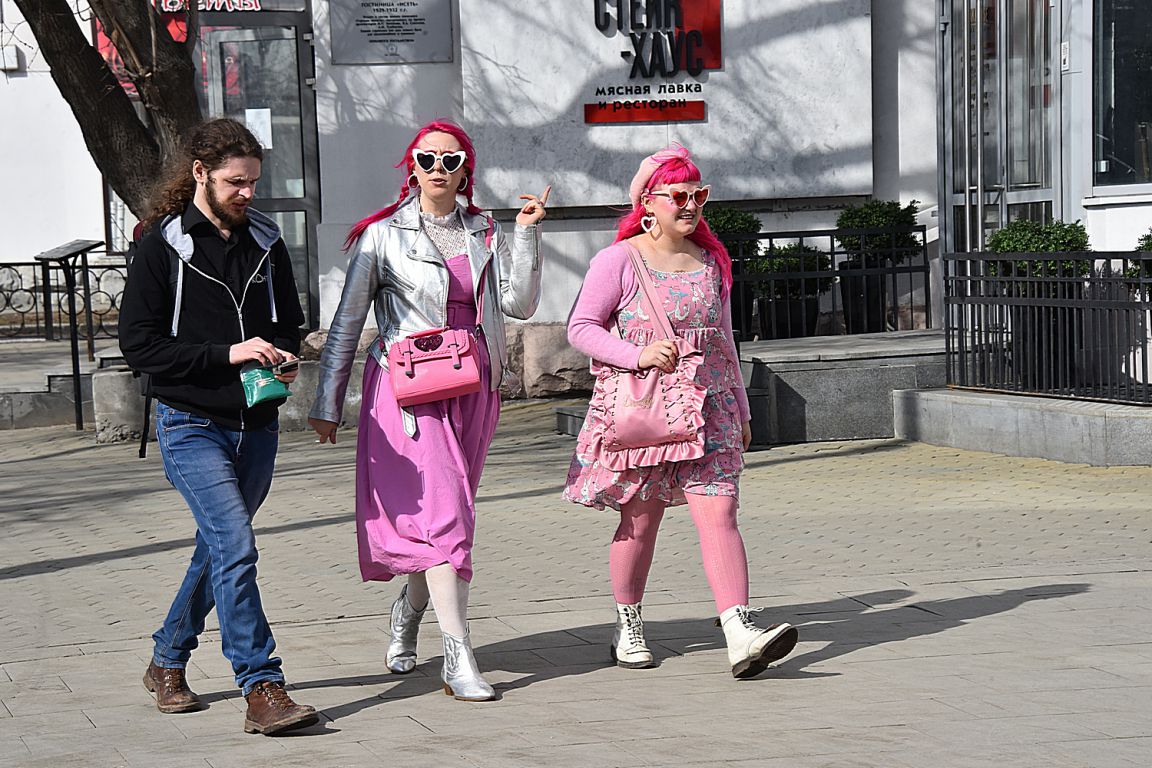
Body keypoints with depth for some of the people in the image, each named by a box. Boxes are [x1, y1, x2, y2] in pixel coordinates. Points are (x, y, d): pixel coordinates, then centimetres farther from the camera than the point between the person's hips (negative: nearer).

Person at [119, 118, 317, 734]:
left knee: (218, 546, 16)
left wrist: (283, 359, -2)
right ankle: (261, 689, -16)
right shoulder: (163, 245, -6)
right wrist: (226, 354, -18)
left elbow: (289, 324, 21)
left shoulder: (266, 243, 9)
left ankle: (168, 661, 34)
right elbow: (138, 343, -10)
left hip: (256, 425, 6)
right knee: (236, 548, -17)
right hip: (192, 425, -6)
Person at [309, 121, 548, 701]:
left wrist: (527, 237, -6)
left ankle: (407, 615, 37)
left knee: (448, 517, 11)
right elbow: (347, 322, 4)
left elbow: (520, 304, 2)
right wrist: (327, 404, 3)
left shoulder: (485, 233, 12)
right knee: (443, 516, -15)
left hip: (472, 390, 5)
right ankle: (459, 661, -17)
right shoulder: (384, 235, 1)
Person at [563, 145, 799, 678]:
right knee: (641, 519, 5)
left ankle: (741, 634, -21)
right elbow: (580, 328, -4)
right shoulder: (619, 260, -1)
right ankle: (628, 626, 25)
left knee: (719, 513, -10)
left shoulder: (711, 261, 14)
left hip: (708, 408, 3)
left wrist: (740, 411, 21)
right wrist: (638, 355, -19)